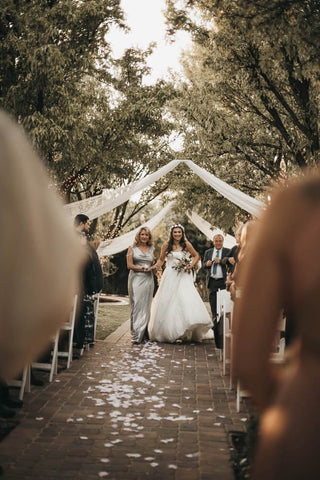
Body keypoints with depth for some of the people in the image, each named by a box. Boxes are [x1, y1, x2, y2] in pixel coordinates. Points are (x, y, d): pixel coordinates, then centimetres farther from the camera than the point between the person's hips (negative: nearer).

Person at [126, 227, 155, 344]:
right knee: (136, 305, -8)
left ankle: (142, 333, 7)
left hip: (148, 279, 3)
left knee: (146, 306, 1)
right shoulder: (132, 248, 6)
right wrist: (143, 269, -10)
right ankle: (136, 334, -9)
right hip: (135, 278, -3)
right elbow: (129, 265, -2)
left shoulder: (152, 249, 15)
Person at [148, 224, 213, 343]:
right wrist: (156, 266, -4)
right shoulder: (166, 245, 5)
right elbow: (161, 259, 15)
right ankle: (167, 332, 9)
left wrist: (192, 265, -3)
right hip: (170, 277, 1)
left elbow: (196, 256, 13)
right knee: (167, 303, -1)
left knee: (188, 300, -13)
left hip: (183, 277, -1)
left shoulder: (186, 244, 3)